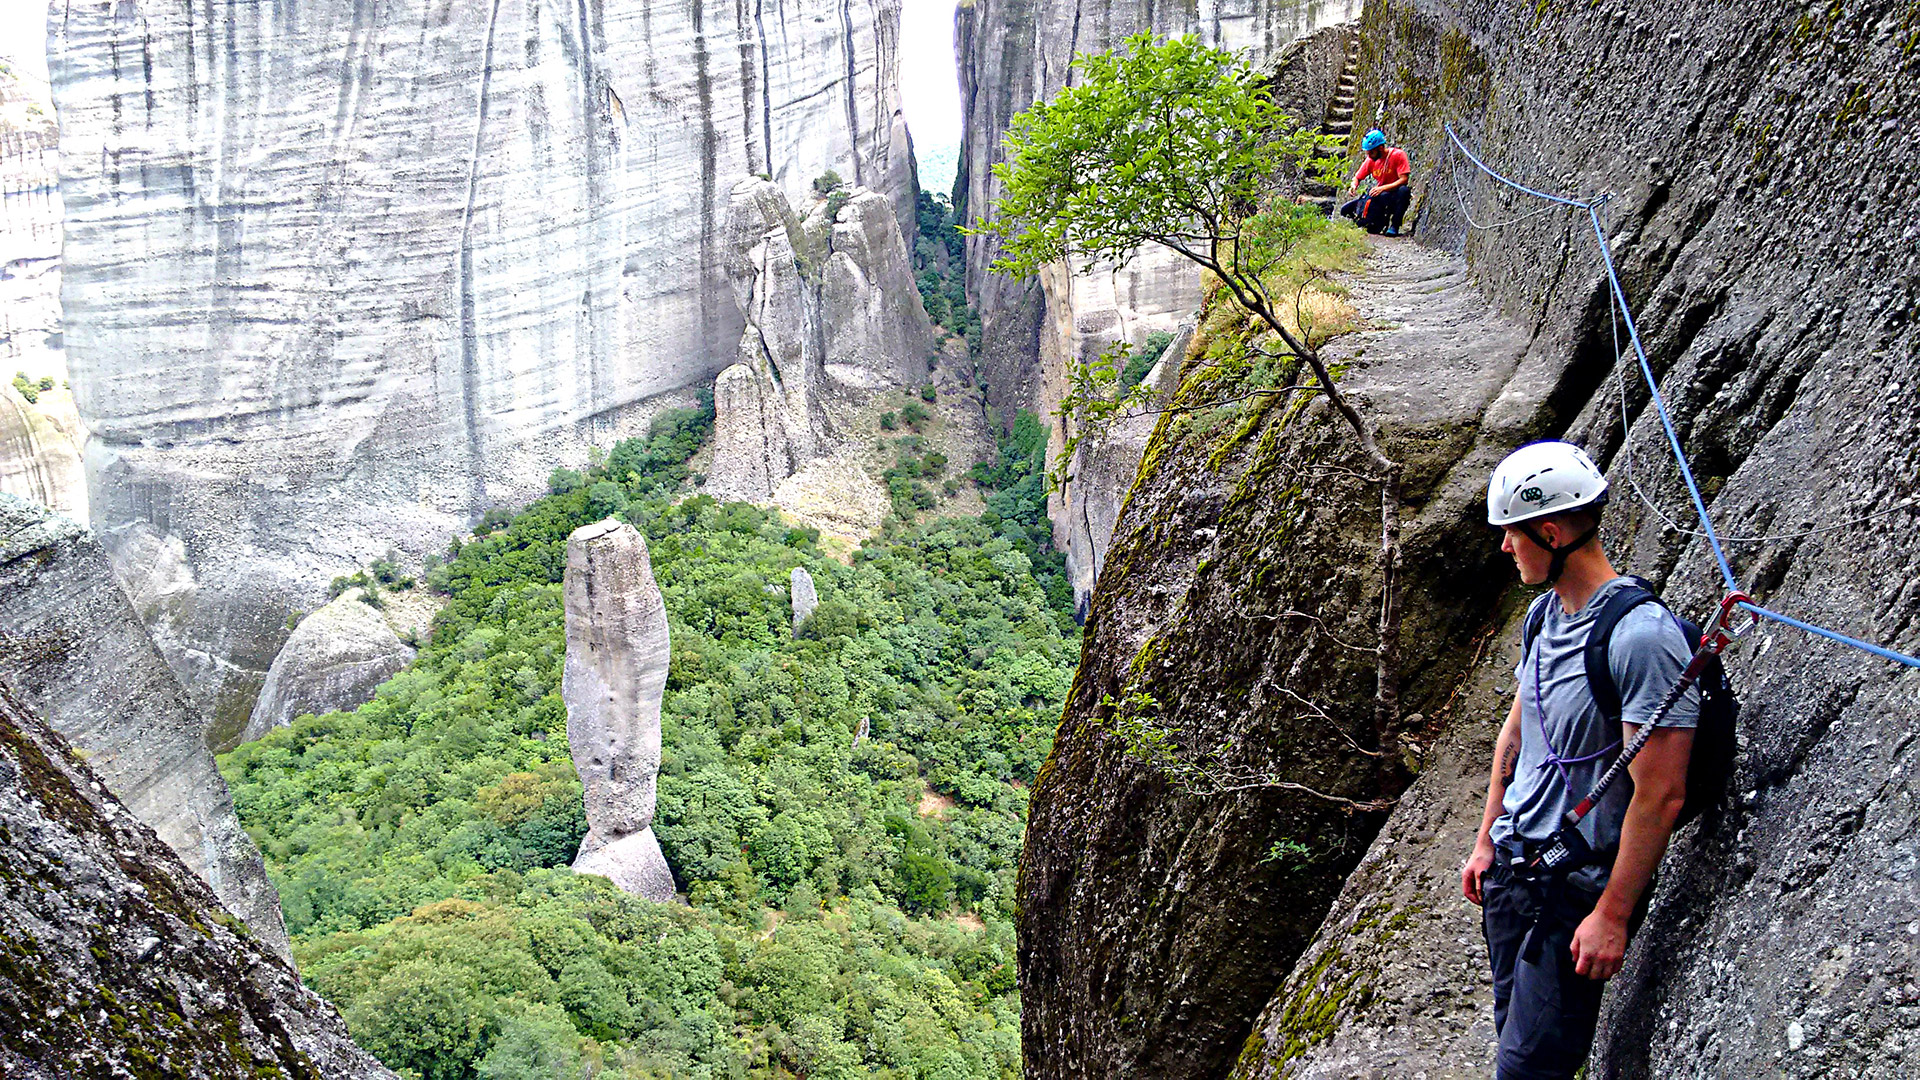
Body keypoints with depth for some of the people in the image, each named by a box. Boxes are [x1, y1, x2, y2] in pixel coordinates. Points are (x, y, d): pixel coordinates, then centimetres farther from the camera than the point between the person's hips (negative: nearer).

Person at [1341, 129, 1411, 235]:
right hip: (1379, 194, 5)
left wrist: (1383, 188, -33)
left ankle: (1394, 226, -27)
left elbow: (1404, 179, -22)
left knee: (1404, 190, -42)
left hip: (1394, 194, -5)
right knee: (1345, 210, -7)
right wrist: (1354, 185, -16)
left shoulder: (1398, 155, -15)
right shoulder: (1371, 160, -1)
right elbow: (1357, 177, 9)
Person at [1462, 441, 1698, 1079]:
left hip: (1578, 886, -8)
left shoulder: (1642, 637, -23)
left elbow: (1661, 796, -23)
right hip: (1512, 866, 8)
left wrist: (1613, 916, -20)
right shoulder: (1544, 613, 4)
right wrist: (1486, 842, 18)